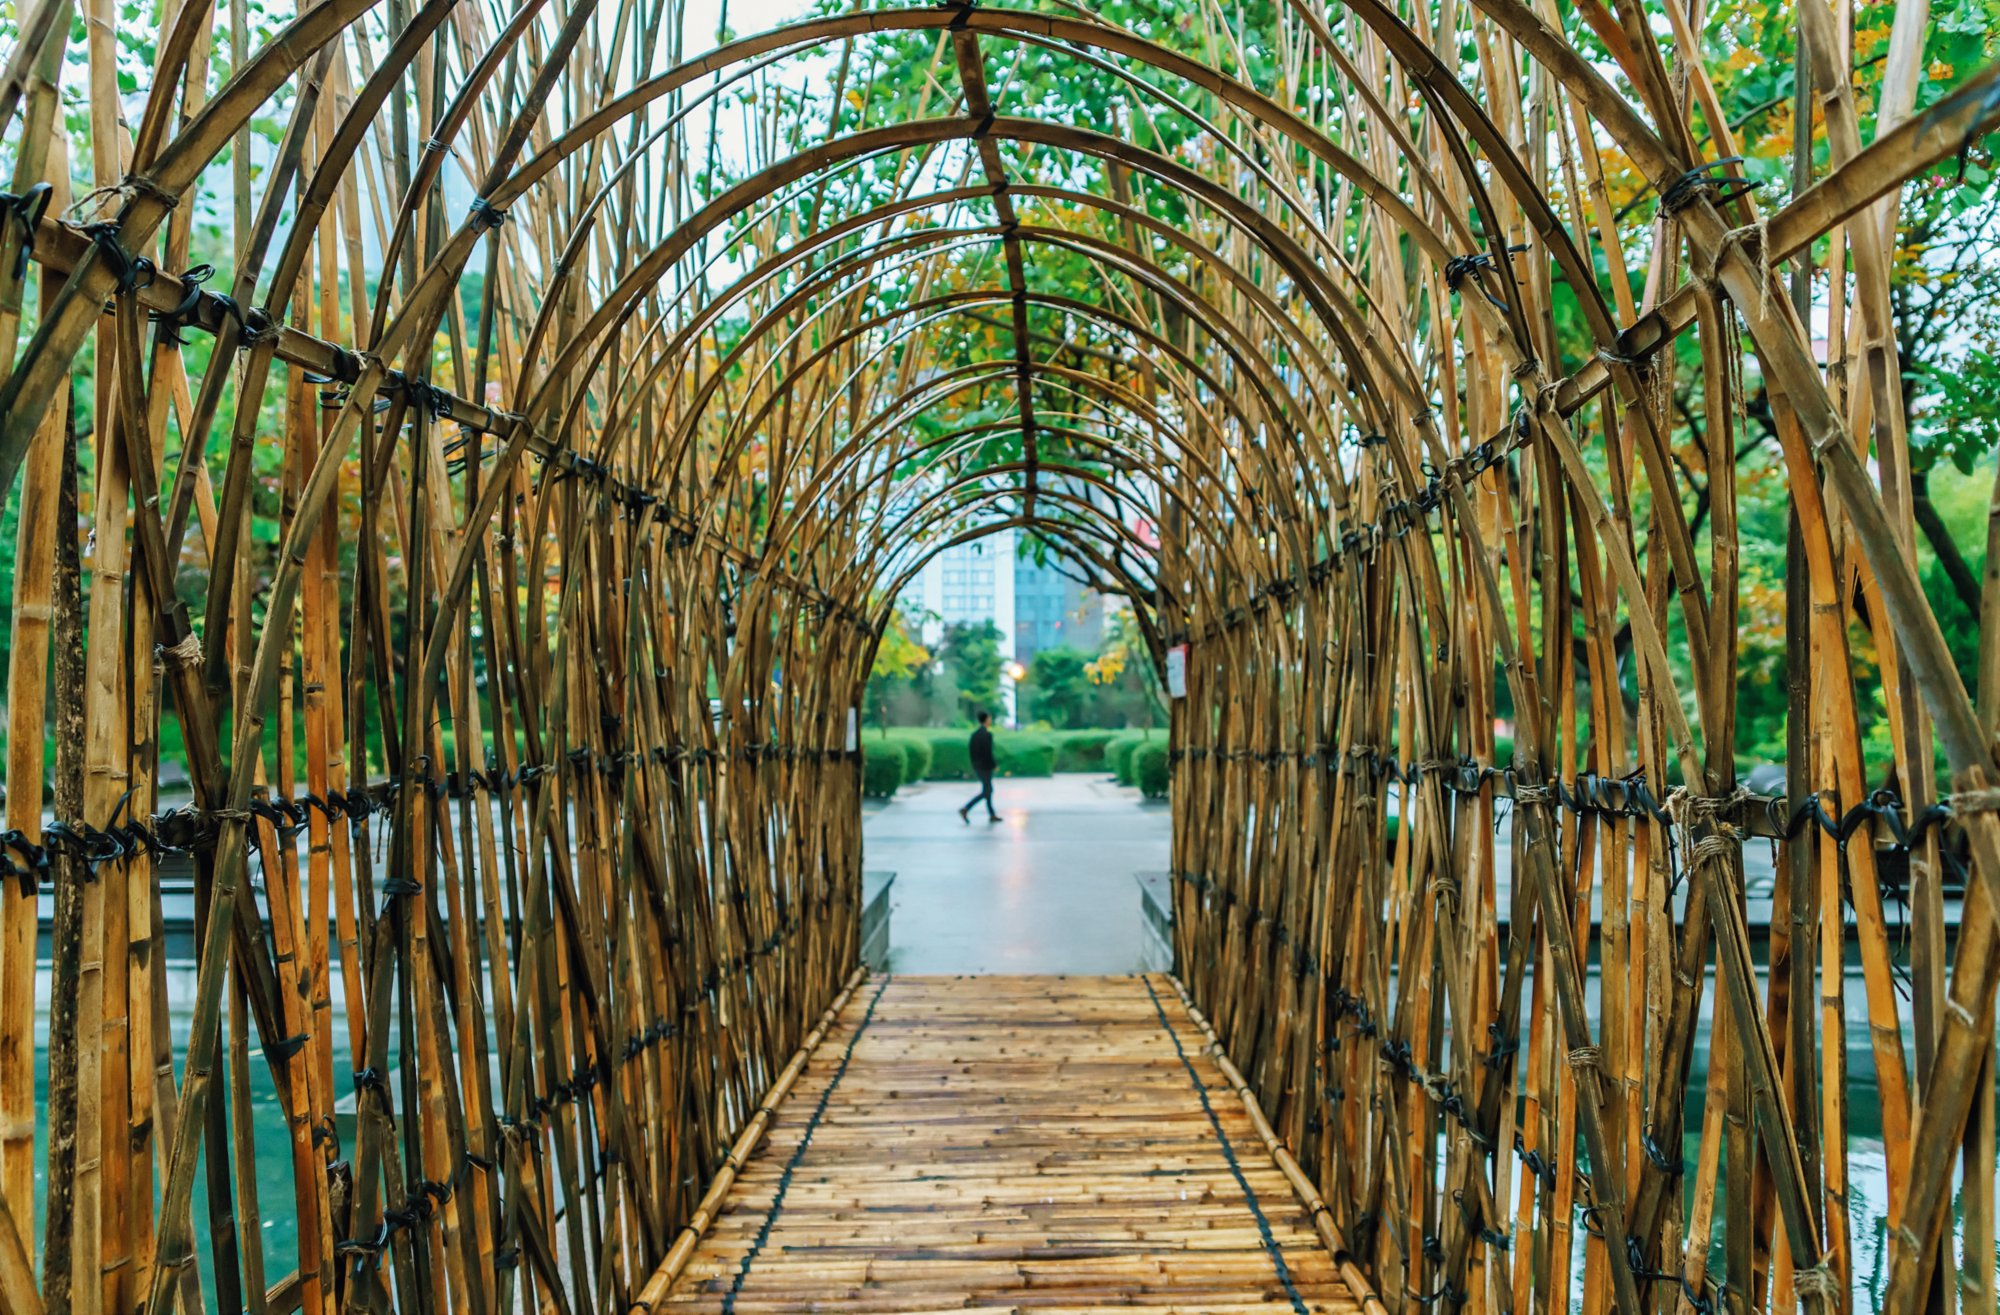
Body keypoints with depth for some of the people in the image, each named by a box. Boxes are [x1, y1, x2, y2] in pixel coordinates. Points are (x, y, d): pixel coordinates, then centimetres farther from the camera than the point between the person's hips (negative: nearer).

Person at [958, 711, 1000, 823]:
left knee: (989, 790, 17)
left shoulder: (974, 734, 8)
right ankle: (965, 810, -12)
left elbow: (970, 750, 10)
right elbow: (988, 753, -23)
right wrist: (994, 766, -11)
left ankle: (992, 815, 19)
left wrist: (974, 764, 16)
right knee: (985, 793, -2)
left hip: (976, 767, 9)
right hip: (985, 768, -9)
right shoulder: (988, 734, -18)